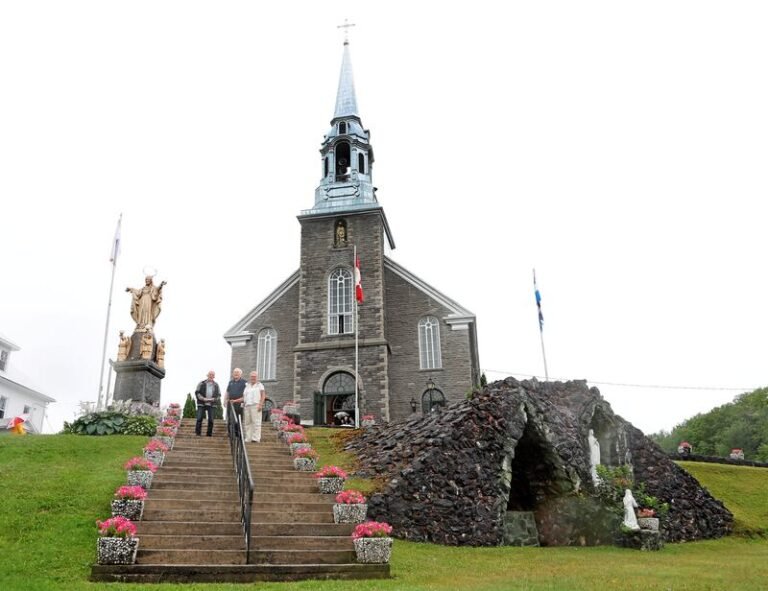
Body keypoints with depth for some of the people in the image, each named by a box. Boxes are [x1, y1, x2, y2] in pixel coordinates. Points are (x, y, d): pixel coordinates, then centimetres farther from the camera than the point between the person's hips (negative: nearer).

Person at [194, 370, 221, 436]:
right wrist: (203, 398, -12)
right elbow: (197, 392, 1)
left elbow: (219, 395, 12)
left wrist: (213, 399, -7)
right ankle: (197, 433, 4)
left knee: (211, 420, 0)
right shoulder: (202, 383, 3)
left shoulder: (216, 385, 9)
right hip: (201, 404, -2)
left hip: (211, 404, 2)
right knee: (199, 419, -5)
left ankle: (209, 434, 9)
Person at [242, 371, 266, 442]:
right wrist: (243, 402, 9)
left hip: (255, 406, -5)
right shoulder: (247, 385, 22)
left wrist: (260, 404, -11)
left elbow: (263, 395, -1)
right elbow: (244, 396, 24)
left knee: (256, 422, -9)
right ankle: (248, 438, 9)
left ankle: (256, 438, -11)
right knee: (248, 422, 4)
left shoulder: (259, 385, 8)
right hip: (247, 406, 5)